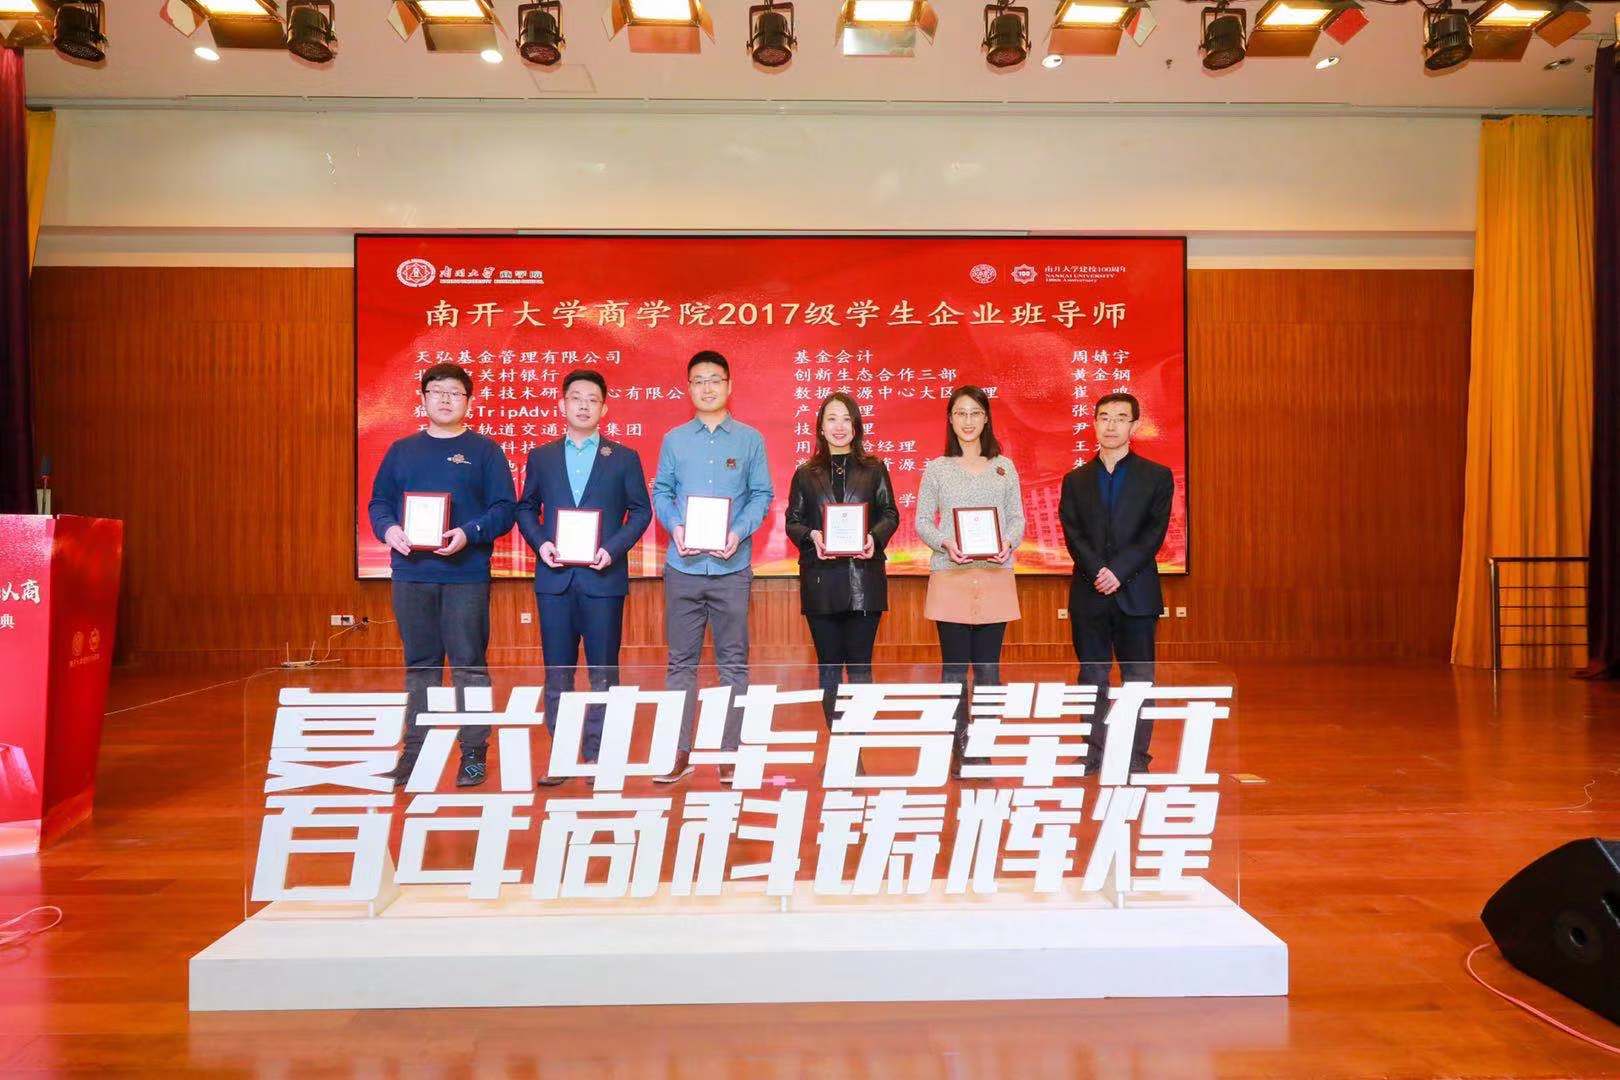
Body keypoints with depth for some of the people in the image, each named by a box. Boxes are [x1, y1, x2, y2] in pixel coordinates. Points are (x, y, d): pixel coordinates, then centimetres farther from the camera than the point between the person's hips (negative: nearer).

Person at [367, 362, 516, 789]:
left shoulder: (485, 450, 3)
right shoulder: (401, 450, 14)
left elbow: (504, 509, -3)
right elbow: (378, 502, 13)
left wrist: (469, 534, -19)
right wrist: (388, 529, -8)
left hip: (466, 574, -3)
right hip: (411, 574, 3)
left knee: (469, 665, 0)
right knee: (419, 665, 10)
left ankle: (473, 754, 8)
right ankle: (415, 751, 18)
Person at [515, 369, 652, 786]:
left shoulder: (624, 457, 5)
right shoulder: (541, 456, 11)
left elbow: (640, 511, 2)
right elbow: (526, 509, 12)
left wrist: (613, 548, -11)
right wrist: (539, 543, -6)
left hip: (603, 577, -2)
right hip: (554, 578, 2)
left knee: (603, 672, 4)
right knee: (557, 672, 7)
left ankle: (598, 756, 13)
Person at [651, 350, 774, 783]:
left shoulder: (750, 439, 5)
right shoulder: (674, 439, 9)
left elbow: (762, 495, 3)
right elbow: (661, 492, 8)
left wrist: (739, 532, -13)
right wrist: (675, 527, -11)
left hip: (731, 566, -1)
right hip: (683, 566, 1)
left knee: (733, 662, 4)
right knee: (680, 661, 6)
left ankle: (730, 752, 13)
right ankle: (679, 750, 14)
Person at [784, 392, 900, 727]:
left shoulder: (874, 469, 9)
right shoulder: (806, 474, 11)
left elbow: (890, 514, 7)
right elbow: (792, 521, 8)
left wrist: (875, 537, -13)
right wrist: (812, 537, -13)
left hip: (864, 578, -1)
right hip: (821, 580, 1)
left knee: (859, 663, 1)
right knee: (828, 665, 6)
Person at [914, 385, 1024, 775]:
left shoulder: (1004, 467, 10)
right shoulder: (936, 468, 6)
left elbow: (1017, 519, 9)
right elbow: (922, 521, 4)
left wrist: (1008, 543, -12)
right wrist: (945, 543, -15)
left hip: (995, 578, 1)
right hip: (951, 578, -1)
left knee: (988, 667, 3)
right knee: (954, 666, 1)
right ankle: (957, 749, 10)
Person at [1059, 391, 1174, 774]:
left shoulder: (1157, 477, 5)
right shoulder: (1075, 480, 10)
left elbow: (1154, 534, -4)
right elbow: (1072, 534, 0)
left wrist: (1118, 572, -15)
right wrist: (1098, 571, -15)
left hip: (1136, 593, -1)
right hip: (1089, 594, 2)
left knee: (1139, 677, 3)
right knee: (1092, 677, 7)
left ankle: (1136, 756, 10)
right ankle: (1094, 751, 15)